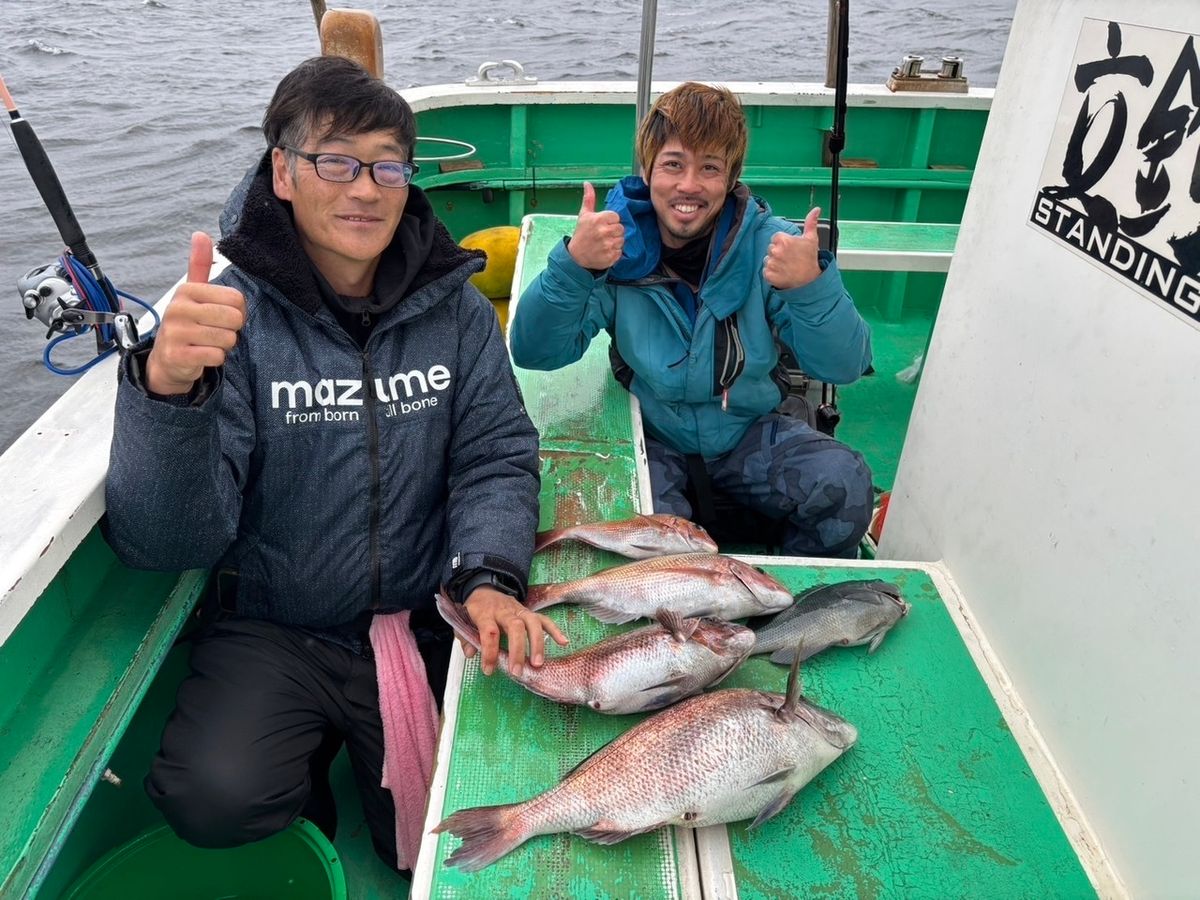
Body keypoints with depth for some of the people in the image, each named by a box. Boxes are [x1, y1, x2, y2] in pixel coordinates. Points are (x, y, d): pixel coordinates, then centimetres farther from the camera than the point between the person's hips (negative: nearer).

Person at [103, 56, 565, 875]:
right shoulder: (231, 315, -12)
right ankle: (307, 787, 11)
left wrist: (490, 576, -23)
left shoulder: (454, 304, -4)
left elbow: (497, 456, -4)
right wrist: (166, 389, -37)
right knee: (217, 798, -26)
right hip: (274, 631, -1)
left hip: (428, 624, 2)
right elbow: (166, 544, -19)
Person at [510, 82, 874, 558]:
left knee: (845, 484, -23)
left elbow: (845, 366, -16)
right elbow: (533, 353, -18)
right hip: (650, 437, -1)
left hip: (750, 431, 2)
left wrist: (812, 285, -35)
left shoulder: (768, 242, -11)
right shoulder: (619, 242, -12)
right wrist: (573, 263, -34)